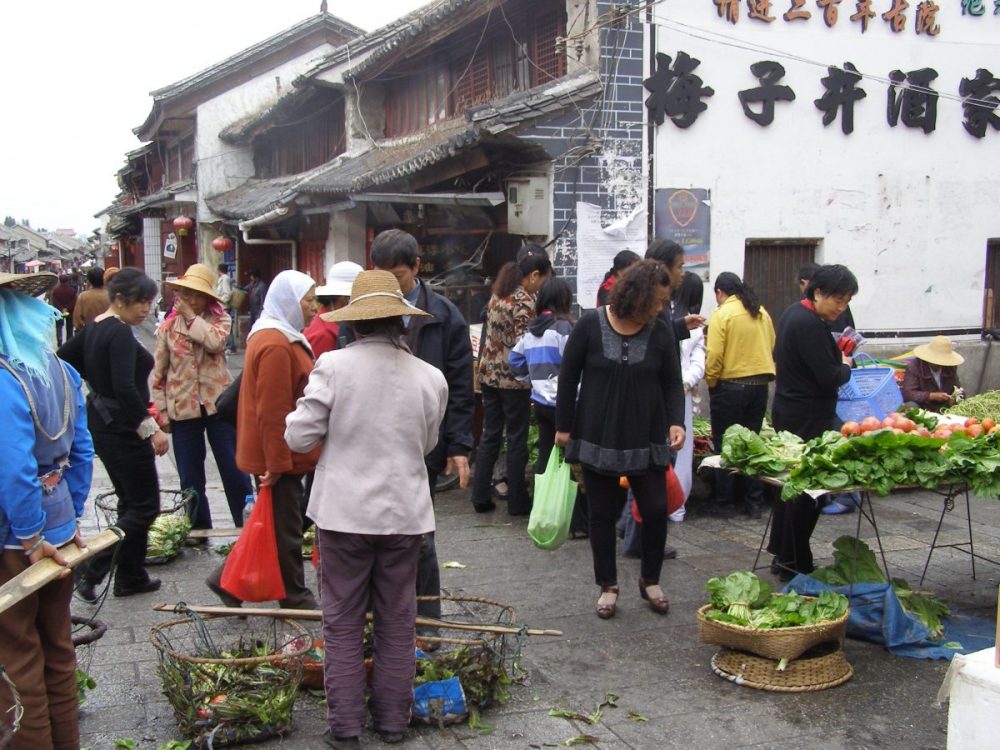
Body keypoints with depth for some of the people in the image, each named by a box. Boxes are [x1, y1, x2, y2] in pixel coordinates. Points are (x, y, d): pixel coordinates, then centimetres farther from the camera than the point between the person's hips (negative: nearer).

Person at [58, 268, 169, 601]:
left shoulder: (93, 328, 8)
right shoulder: (121, 333, -19)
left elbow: (63, 359, 14)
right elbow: (125, 388, -28)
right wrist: (151, 428, -27)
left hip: (102, 421, 10)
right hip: (123, 427, -10)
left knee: (131, 501, 18)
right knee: (144, 506, -2)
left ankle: (131, 577, 25)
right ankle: (90, 570, -6)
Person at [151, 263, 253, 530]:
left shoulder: (219, 319, 1)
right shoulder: (168, 326, 3)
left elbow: (215, 342, -23)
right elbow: (158, 373, 5)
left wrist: (191, 317, -13)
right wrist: (162, 412, 1)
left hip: (218, 404, -1)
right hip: (183, 408, 2)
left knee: (234, 469, 3)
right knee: (190, 478, 9)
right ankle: (199, 530, 22)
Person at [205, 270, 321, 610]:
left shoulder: (279, 337, 13)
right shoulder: (276, 345, -21)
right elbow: (272, 411, -24)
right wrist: (277, 462, -22)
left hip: (282, 454, 10)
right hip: (279, 456, -10)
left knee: (282, 523, 17)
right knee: (286, 527, 4)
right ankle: (294, 596, 18)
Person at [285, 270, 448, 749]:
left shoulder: (333, 365, -13)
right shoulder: (430, 377, -4)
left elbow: (300, 438, -9)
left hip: (345, 512, -2)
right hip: (404, 513, 2)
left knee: (343, 623, 11)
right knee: (397, 621, 16)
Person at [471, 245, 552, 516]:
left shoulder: (499, 291, 7)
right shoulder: (525, 303, -18)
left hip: (489, 373, 7)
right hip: (513, 379, -7)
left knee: (489, 435, 13)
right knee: (516, 440, 5)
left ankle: (480, 497, 17)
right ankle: (517, 501, 13)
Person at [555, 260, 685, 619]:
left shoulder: (661, 332, -3)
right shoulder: (591, 325, -8)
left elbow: (672, 383, 4)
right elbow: (569, 377, -1)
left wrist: (676, 421, -12)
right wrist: (564, 426, 0)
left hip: (646, 440, 2)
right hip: (597, 437, -1)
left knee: (656, 510, 2)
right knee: (602, 514, 8)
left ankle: (650, 580, 25)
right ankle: (608, 585, 24)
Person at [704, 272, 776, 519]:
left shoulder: (722, 313, -10)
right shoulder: (761, 313, 6)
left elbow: (715, 355, -15)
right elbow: (771, 348, 9)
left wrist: (711, 382, -1)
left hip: (730, 386, -5)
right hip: (760, 385, 5)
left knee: (726, 445, 5)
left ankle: (724, 503, 11)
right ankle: (754, 502, 17)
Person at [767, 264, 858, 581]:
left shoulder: (793, 313, 10)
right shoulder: (810, 325, -21)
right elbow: (829, 378, -23)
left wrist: (836, 358, 11)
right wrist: (846, 366, -1)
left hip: (787, 410, 11)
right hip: (809, 419, -11)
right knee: (809, 489, -2)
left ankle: (782, 553, 28)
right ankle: (793, 562, 5)